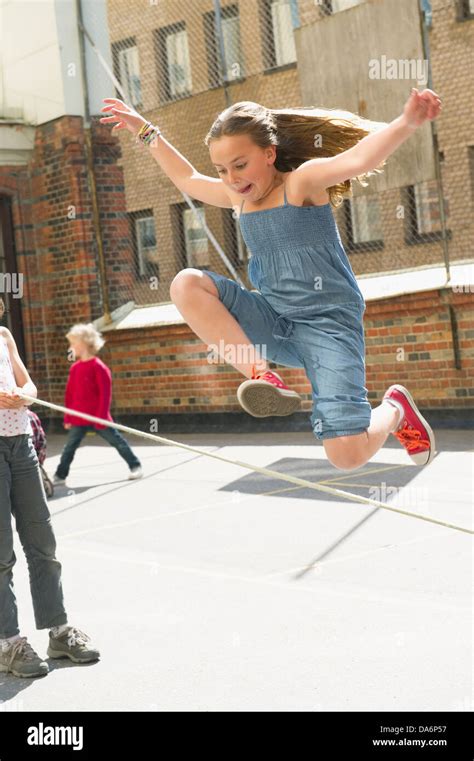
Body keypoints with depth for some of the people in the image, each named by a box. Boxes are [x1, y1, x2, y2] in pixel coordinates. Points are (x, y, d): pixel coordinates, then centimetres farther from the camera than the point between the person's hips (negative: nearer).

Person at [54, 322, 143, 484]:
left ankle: (135, 466, 15)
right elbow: (70, 393, 12)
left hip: (98, 417, -5)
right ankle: (60, 475, 14)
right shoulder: (74, 368, 6)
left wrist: (102, 416, -16)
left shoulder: (98, 366, -13)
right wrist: (68, 417, 11)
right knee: (69, 447, 6)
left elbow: (105, 393, -14)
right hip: (78, 418, 5)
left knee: (117, 441, 4)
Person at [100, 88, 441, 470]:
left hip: (328, 322, -6)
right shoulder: (238, 197, 11)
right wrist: (146, 131, 32)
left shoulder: (302, 180, -8)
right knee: (187, 284, -14)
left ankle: (394, 408, 16)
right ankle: (263, 376, -20)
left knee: (347, 454, -20)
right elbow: (187, 178, 31)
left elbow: (360, 157, -28)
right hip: (273, 320, 6)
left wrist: (407, 122, -46)